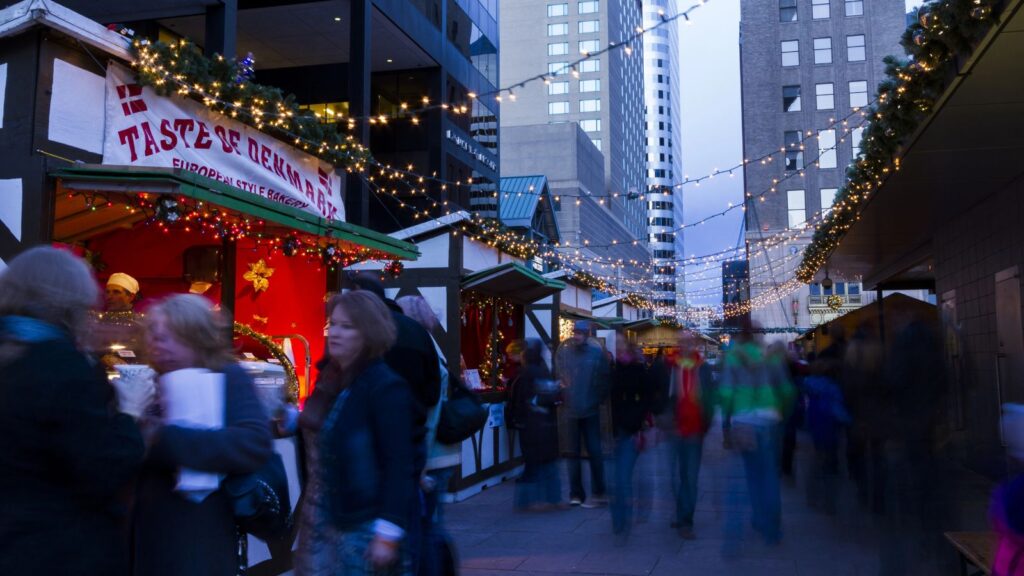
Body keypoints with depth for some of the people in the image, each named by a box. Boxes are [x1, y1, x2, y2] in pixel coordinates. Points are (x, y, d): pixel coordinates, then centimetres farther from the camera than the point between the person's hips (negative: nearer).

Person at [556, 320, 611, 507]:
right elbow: (558, 376, 7)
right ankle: (576, 493, 16)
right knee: (573, 453, 8)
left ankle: (599, 493, 9)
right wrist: (562, 396, -1)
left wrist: (599, 399, -3)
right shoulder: (563, 352, 1)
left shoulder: (597, 353, -4)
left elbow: (605, 379, 0)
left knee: (595, 452, 1)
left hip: (591, 410, -2)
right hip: (571, 410, 2)